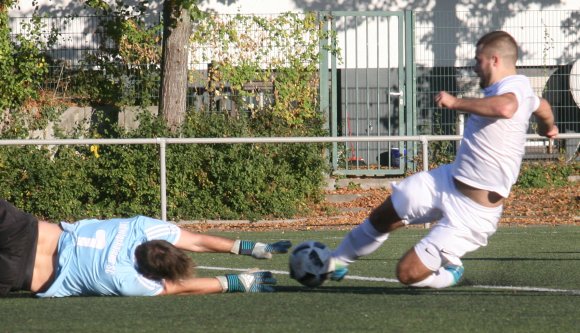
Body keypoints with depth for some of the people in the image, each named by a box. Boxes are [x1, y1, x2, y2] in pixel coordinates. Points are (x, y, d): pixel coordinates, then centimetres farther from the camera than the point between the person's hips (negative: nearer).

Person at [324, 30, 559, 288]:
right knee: (382, 217, 18)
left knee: (408, 273, -9)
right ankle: (338, 261, 44)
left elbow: (505, 107, -49)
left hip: (472, 212, -9)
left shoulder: (515, 85, -23)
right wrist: (547, 127, 54)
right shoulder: (513, 89, 7)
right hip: (449, 179, 9)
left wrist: (457, 102, -37)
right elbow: (542, 107, 31)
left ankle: (450, 271, 23)